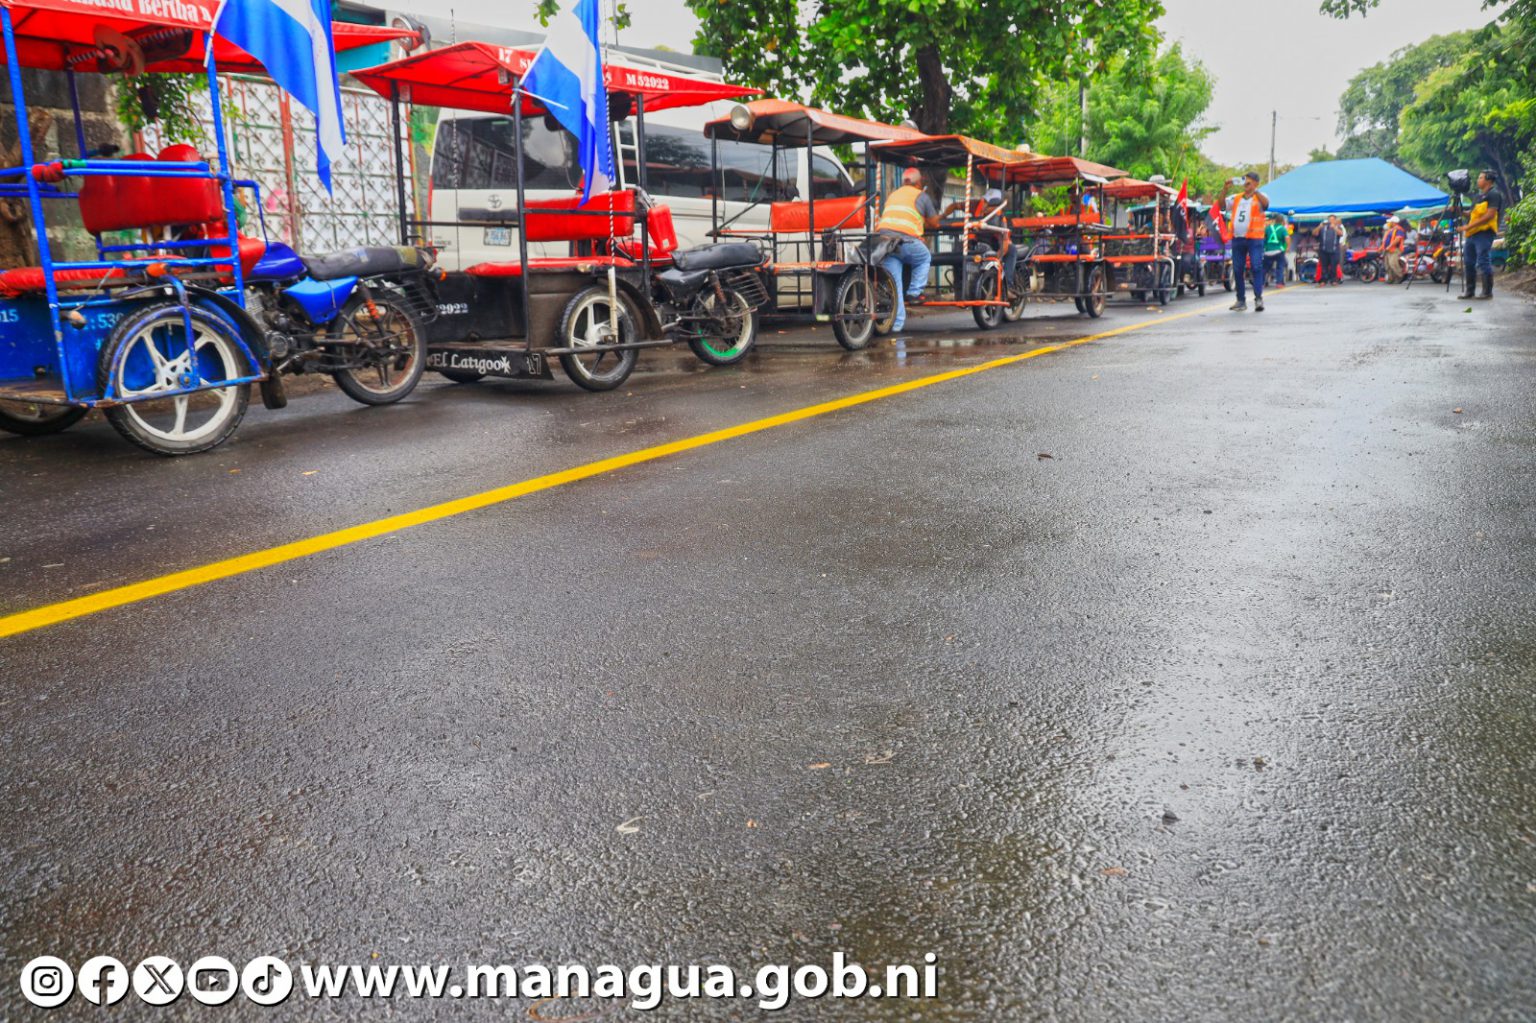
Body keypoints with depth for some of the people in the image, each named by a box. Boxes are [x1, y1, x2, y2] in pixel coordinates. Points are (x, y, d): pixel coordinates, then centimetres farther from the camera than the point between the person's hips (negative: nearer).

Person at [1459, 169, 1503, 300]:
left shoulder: (1494, 194, -6)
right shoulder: (1479, 196, 22)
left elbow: (1489, 215, -16)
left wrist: (1469, 226, -20)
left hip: (1484, 233, -9)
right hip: (1472, 234, 9)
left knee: (1483, 263, -10)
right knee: (1468, 262, 9)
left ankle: (1487, 292, -5)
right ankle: (1470, 291, 16)